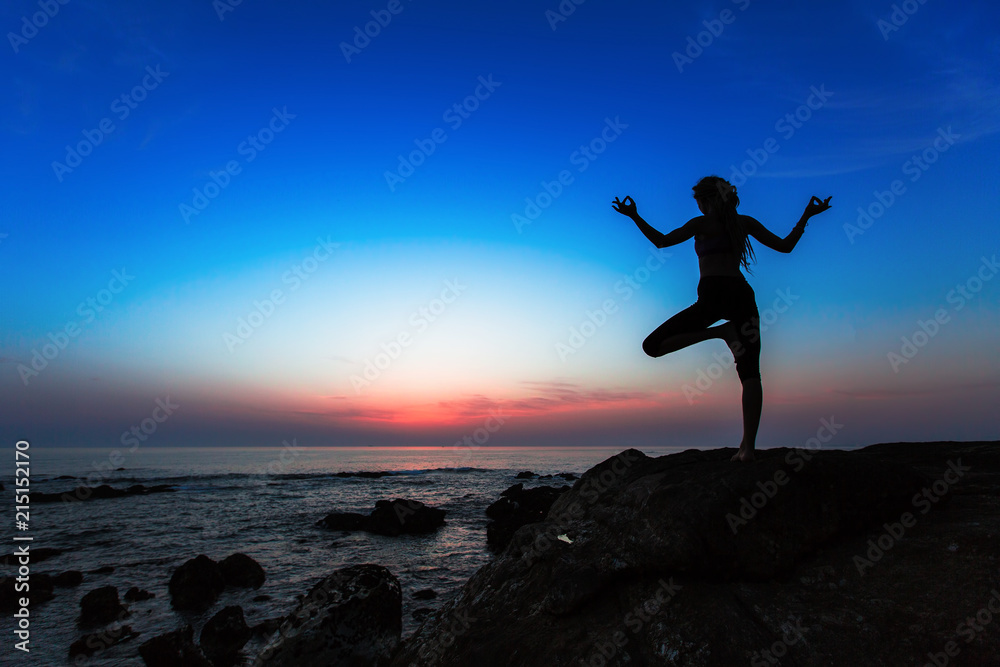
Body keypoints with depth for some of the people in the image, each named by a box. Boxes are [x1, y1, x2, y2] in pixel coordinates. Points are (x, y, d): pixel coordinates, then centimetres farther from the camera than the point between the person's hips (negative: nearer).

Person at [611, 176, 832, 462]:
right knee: (750, 371, 0)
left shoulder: (702, 223, 9)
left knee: (652, 346, -1)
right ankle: (748, 446, -11)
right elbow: (785, 245, 20)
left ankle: (720, 331, -15)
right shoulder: (745, 222, 20)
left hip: (713, 294, -5)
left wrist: (634, 216, 5)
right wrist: (807, 216, 31)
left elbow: (661, 241, -1)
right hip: (743, 294, 5)